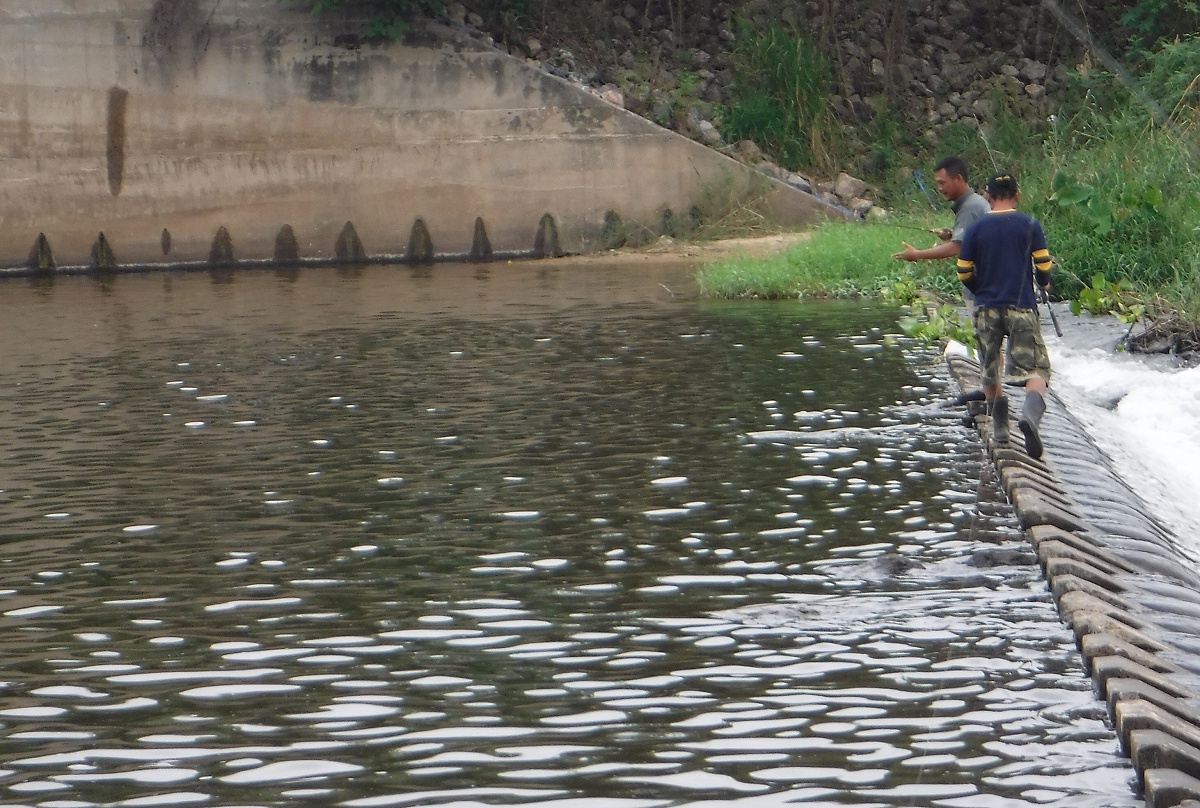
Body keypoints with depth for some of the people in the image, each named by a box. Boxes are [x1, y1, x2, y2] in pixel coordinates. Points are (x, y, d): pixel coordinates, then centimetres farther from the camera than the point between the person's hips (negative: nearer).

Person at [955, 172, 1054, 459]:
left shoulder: (975, 229, 1)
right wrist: (1043, 284, 22)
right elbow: (1044, 265, -1)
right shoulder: (1030, 225, -2)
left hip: (986, 308, 2)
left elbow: (964, 273, 3)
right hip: (1021, 307, -2)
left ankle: (1000, 428, 17)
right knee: (1035, 370, -6)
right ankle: (1030, 415, -33)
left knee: (989, 372, 18)